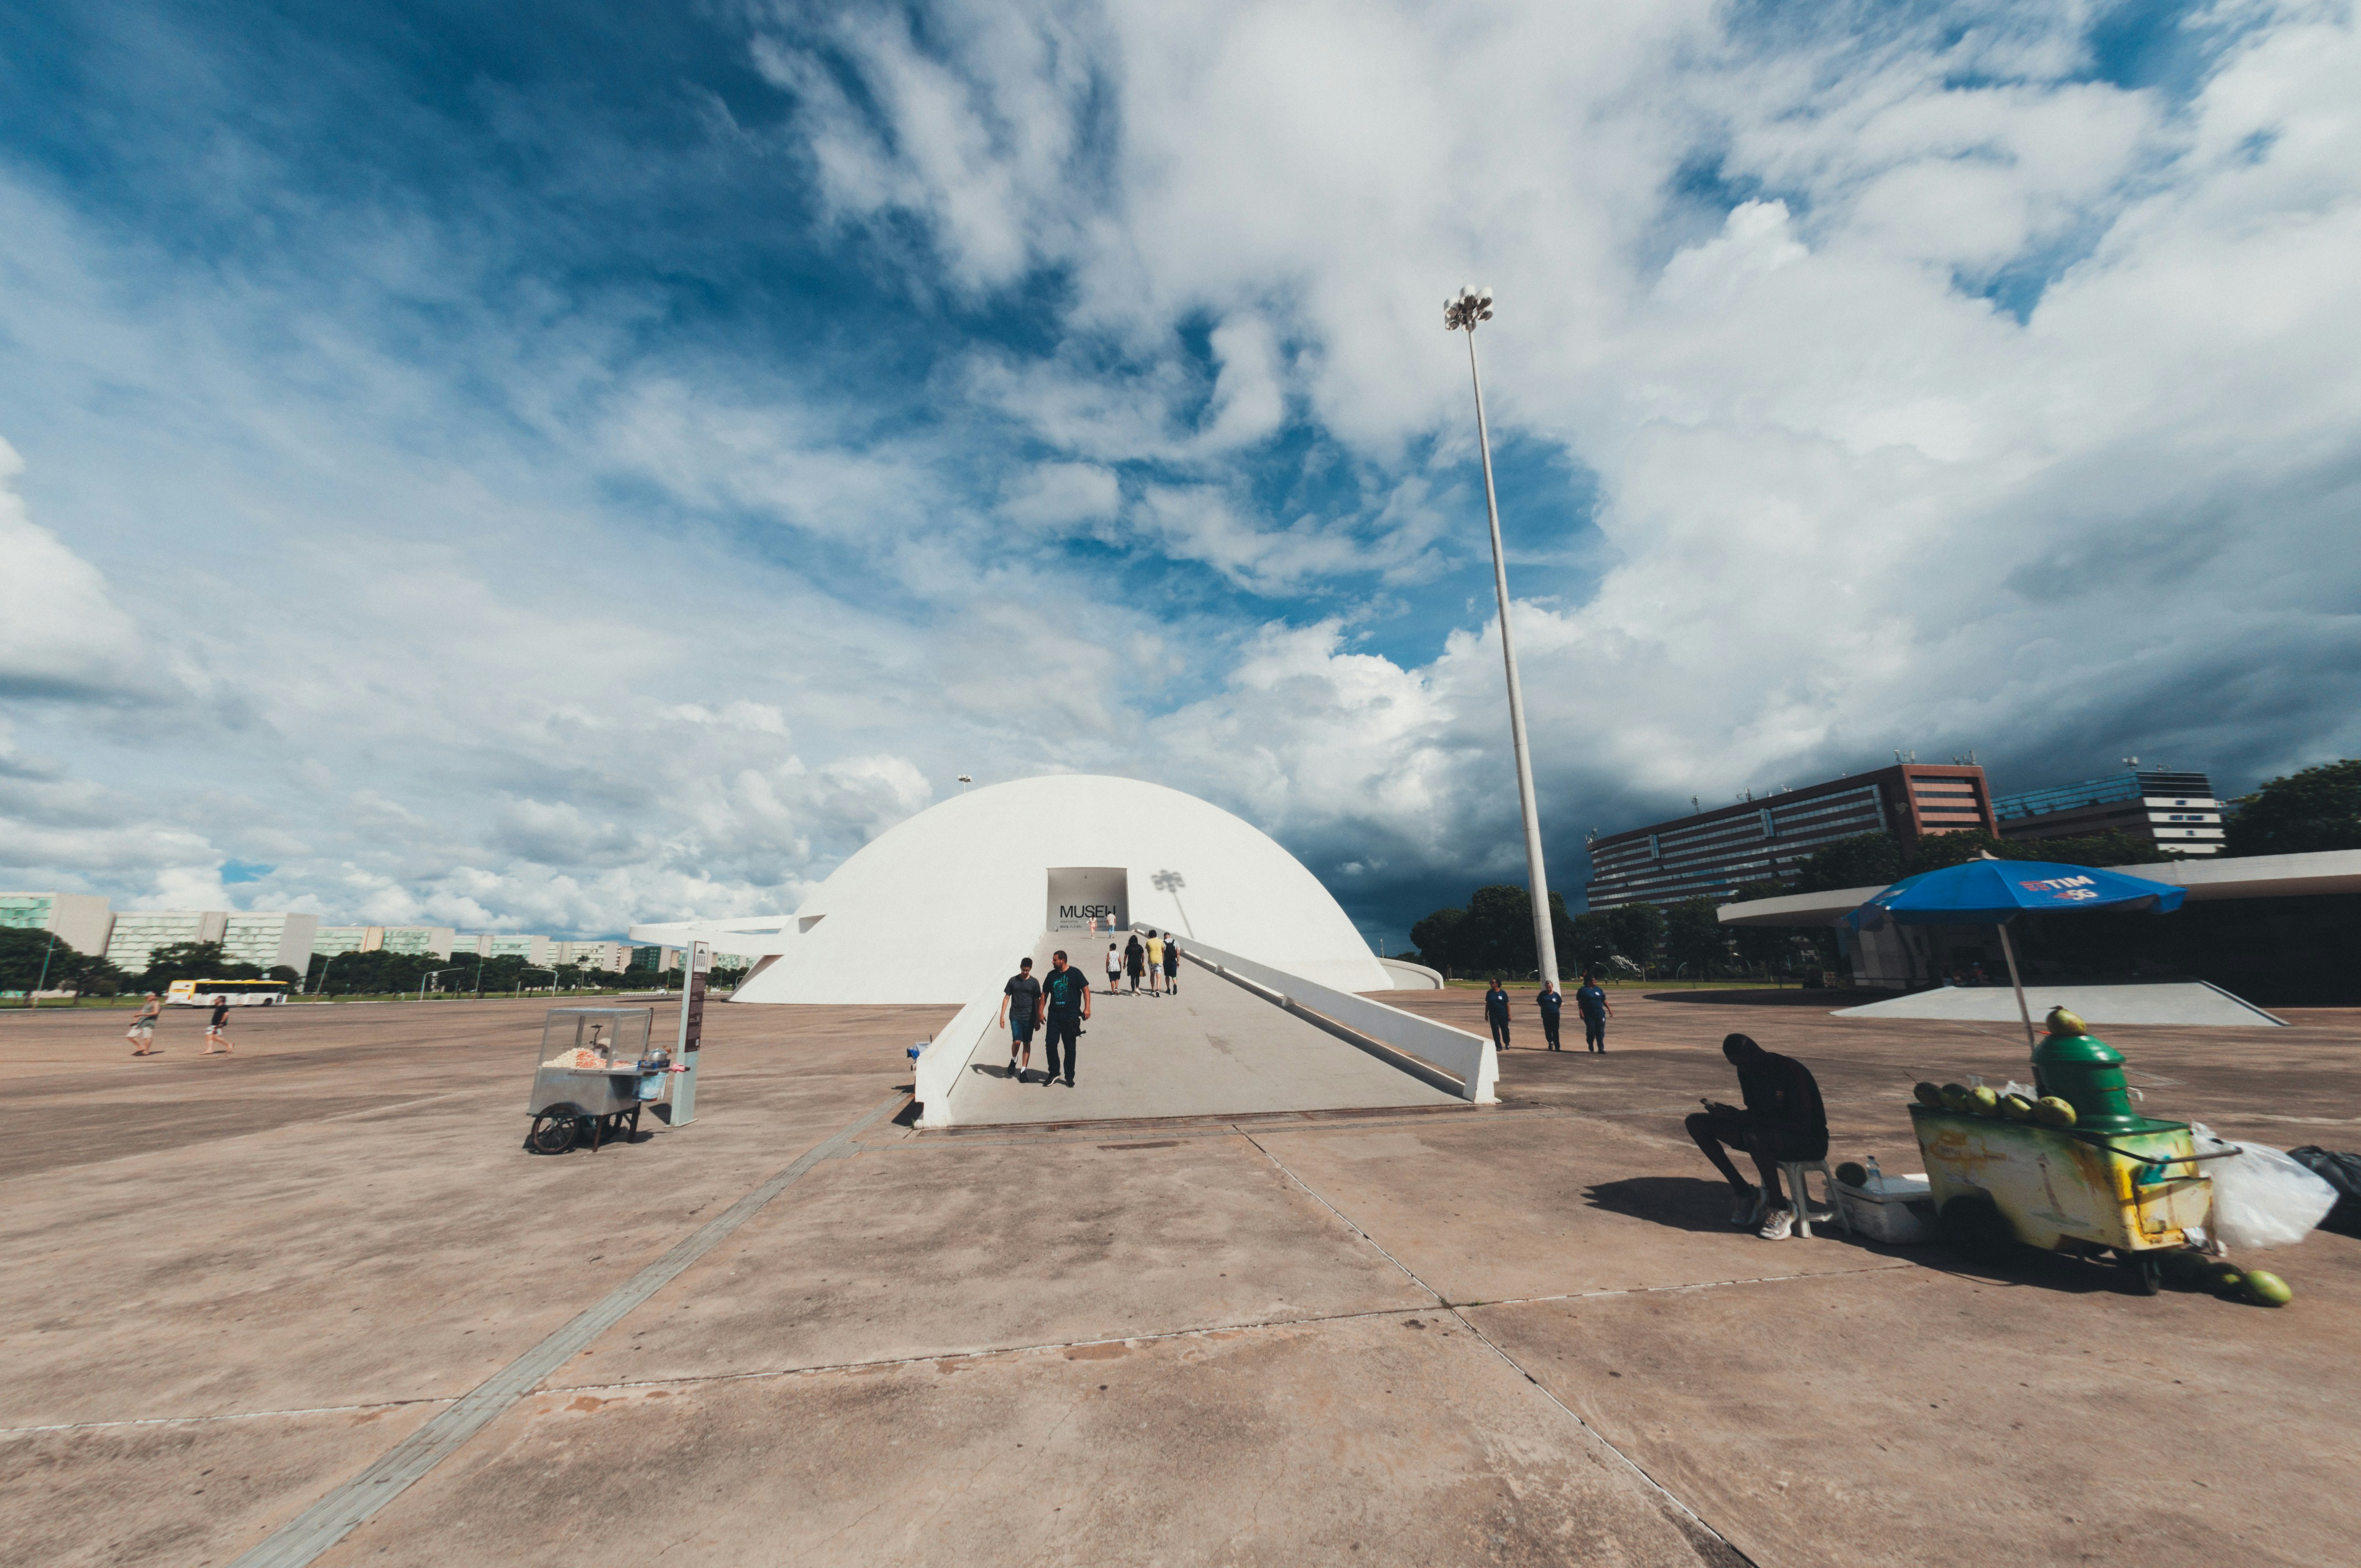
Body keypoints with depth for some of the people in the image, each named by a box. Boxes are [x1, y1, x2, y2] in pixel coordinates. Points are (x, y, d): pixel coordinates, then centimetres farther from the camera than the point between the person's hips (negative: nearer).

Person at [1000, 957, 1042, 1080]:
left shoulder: (1034, 983, 0)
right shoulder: (1013, 980, 2)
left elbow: (1037, 1002, 3)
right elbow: (1006, 998, 5)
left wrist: (1038, 1020, 2)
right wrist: (1002, 1015, -1)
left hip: (1029, 1018, 0)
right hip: (1015, 1016, 0)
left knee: (1027, 1043, 3)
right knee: (1017, 1041, -11)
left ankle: (1023, 1070, 12)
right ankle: (1013, 1059, 19)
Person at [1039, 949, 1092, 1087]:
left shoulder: (1075, 973, -3)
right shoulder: (1051, 975, 8)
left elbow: (1086, 990, -4)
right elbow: (1044, 994, 15)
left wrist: (1087, 1008, -14)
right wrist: (1041, 1012, 10)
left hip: (1071, 1016, -3)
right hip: (1054, 1015, 3)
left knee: (1070, 1048, 5)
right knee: (1050, 1044, -3)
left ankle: (1070, 1077, 17)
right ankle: (1054, 1073, 13)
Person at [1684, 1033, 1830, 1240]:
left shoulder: (1791, 1071, -24)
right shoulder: (1747, 1071, 0)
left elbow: (1802, 1126, -27)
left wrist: (1742, 1118, -31)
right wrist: (1733, 1115, -14)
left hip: (1810, 1142, -8)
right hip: (1768, 1131, 8)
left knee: (1755, 1137, -42)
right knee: (1697, 1123, -4)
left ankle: (1780, 1209, -16)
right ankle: (1744, 1194, -1)